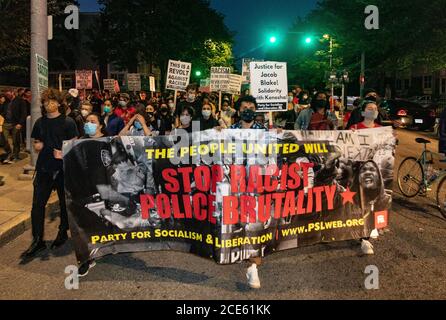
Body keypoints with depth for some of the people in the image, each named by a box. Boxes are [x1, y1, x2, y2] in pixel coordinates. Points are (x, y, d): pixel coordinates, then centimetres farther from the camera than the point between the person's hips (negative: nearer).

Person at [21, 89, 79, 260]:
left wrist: (63, 153, -24)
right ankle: (37, 240, 7)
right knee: (37, 204, -2)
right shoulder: (40, 122, 9)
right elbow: (36, 143, 18)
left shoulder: (68, 122, -4)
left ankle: (63, 233, 30)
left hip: (63, 168, -3)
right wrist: (37, 146, -4)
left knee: (65, 202, 10)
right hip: (44, 168, 4)